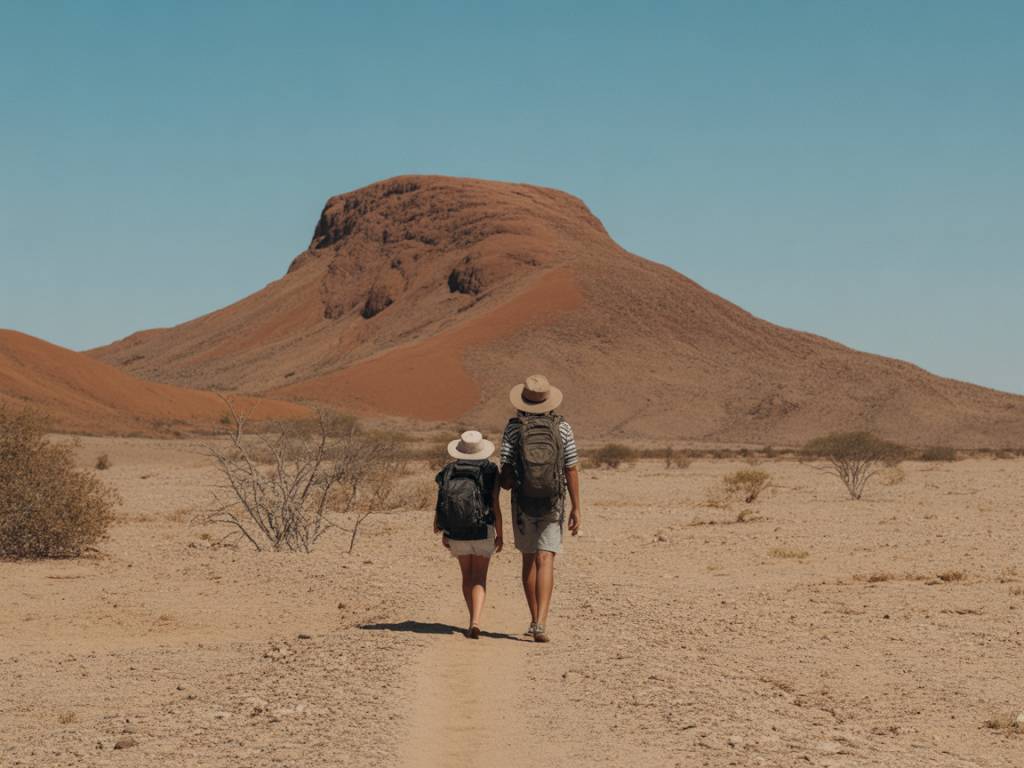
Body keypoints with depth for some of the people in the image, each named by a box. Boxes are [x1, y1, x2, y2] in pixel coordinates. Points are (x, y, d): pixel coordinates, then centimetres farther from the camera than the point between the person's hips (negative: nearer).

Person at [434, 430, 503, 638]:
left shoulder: (448, 471, 1)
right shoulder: (490, 471, -5)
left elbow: (440, 505, -1)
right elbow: (495, 506, -8)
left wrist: (443, 533, 10)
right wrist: (499, 535, 1)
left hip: (456, 534, 2)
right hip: (482, 532, -2)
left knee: (467, 577, 17)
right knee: (479, 579, 0)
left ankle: (473, 622, 21)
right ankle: (476, 622, -19)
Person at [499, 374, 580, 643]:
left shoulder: (513, 428, -5)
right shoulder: (562, 427, -3)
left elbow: (506, 475, -10)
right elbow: (572, 470, -3)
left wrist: (506, 482, 13)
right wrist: (576, 508, 1)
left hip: (523, 503, 1)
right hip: (553, 504, -1)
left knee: (529, 560, 15)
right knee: (545, 562, -5)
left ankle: (535, 620, 22)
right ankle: (540, 623, -19)